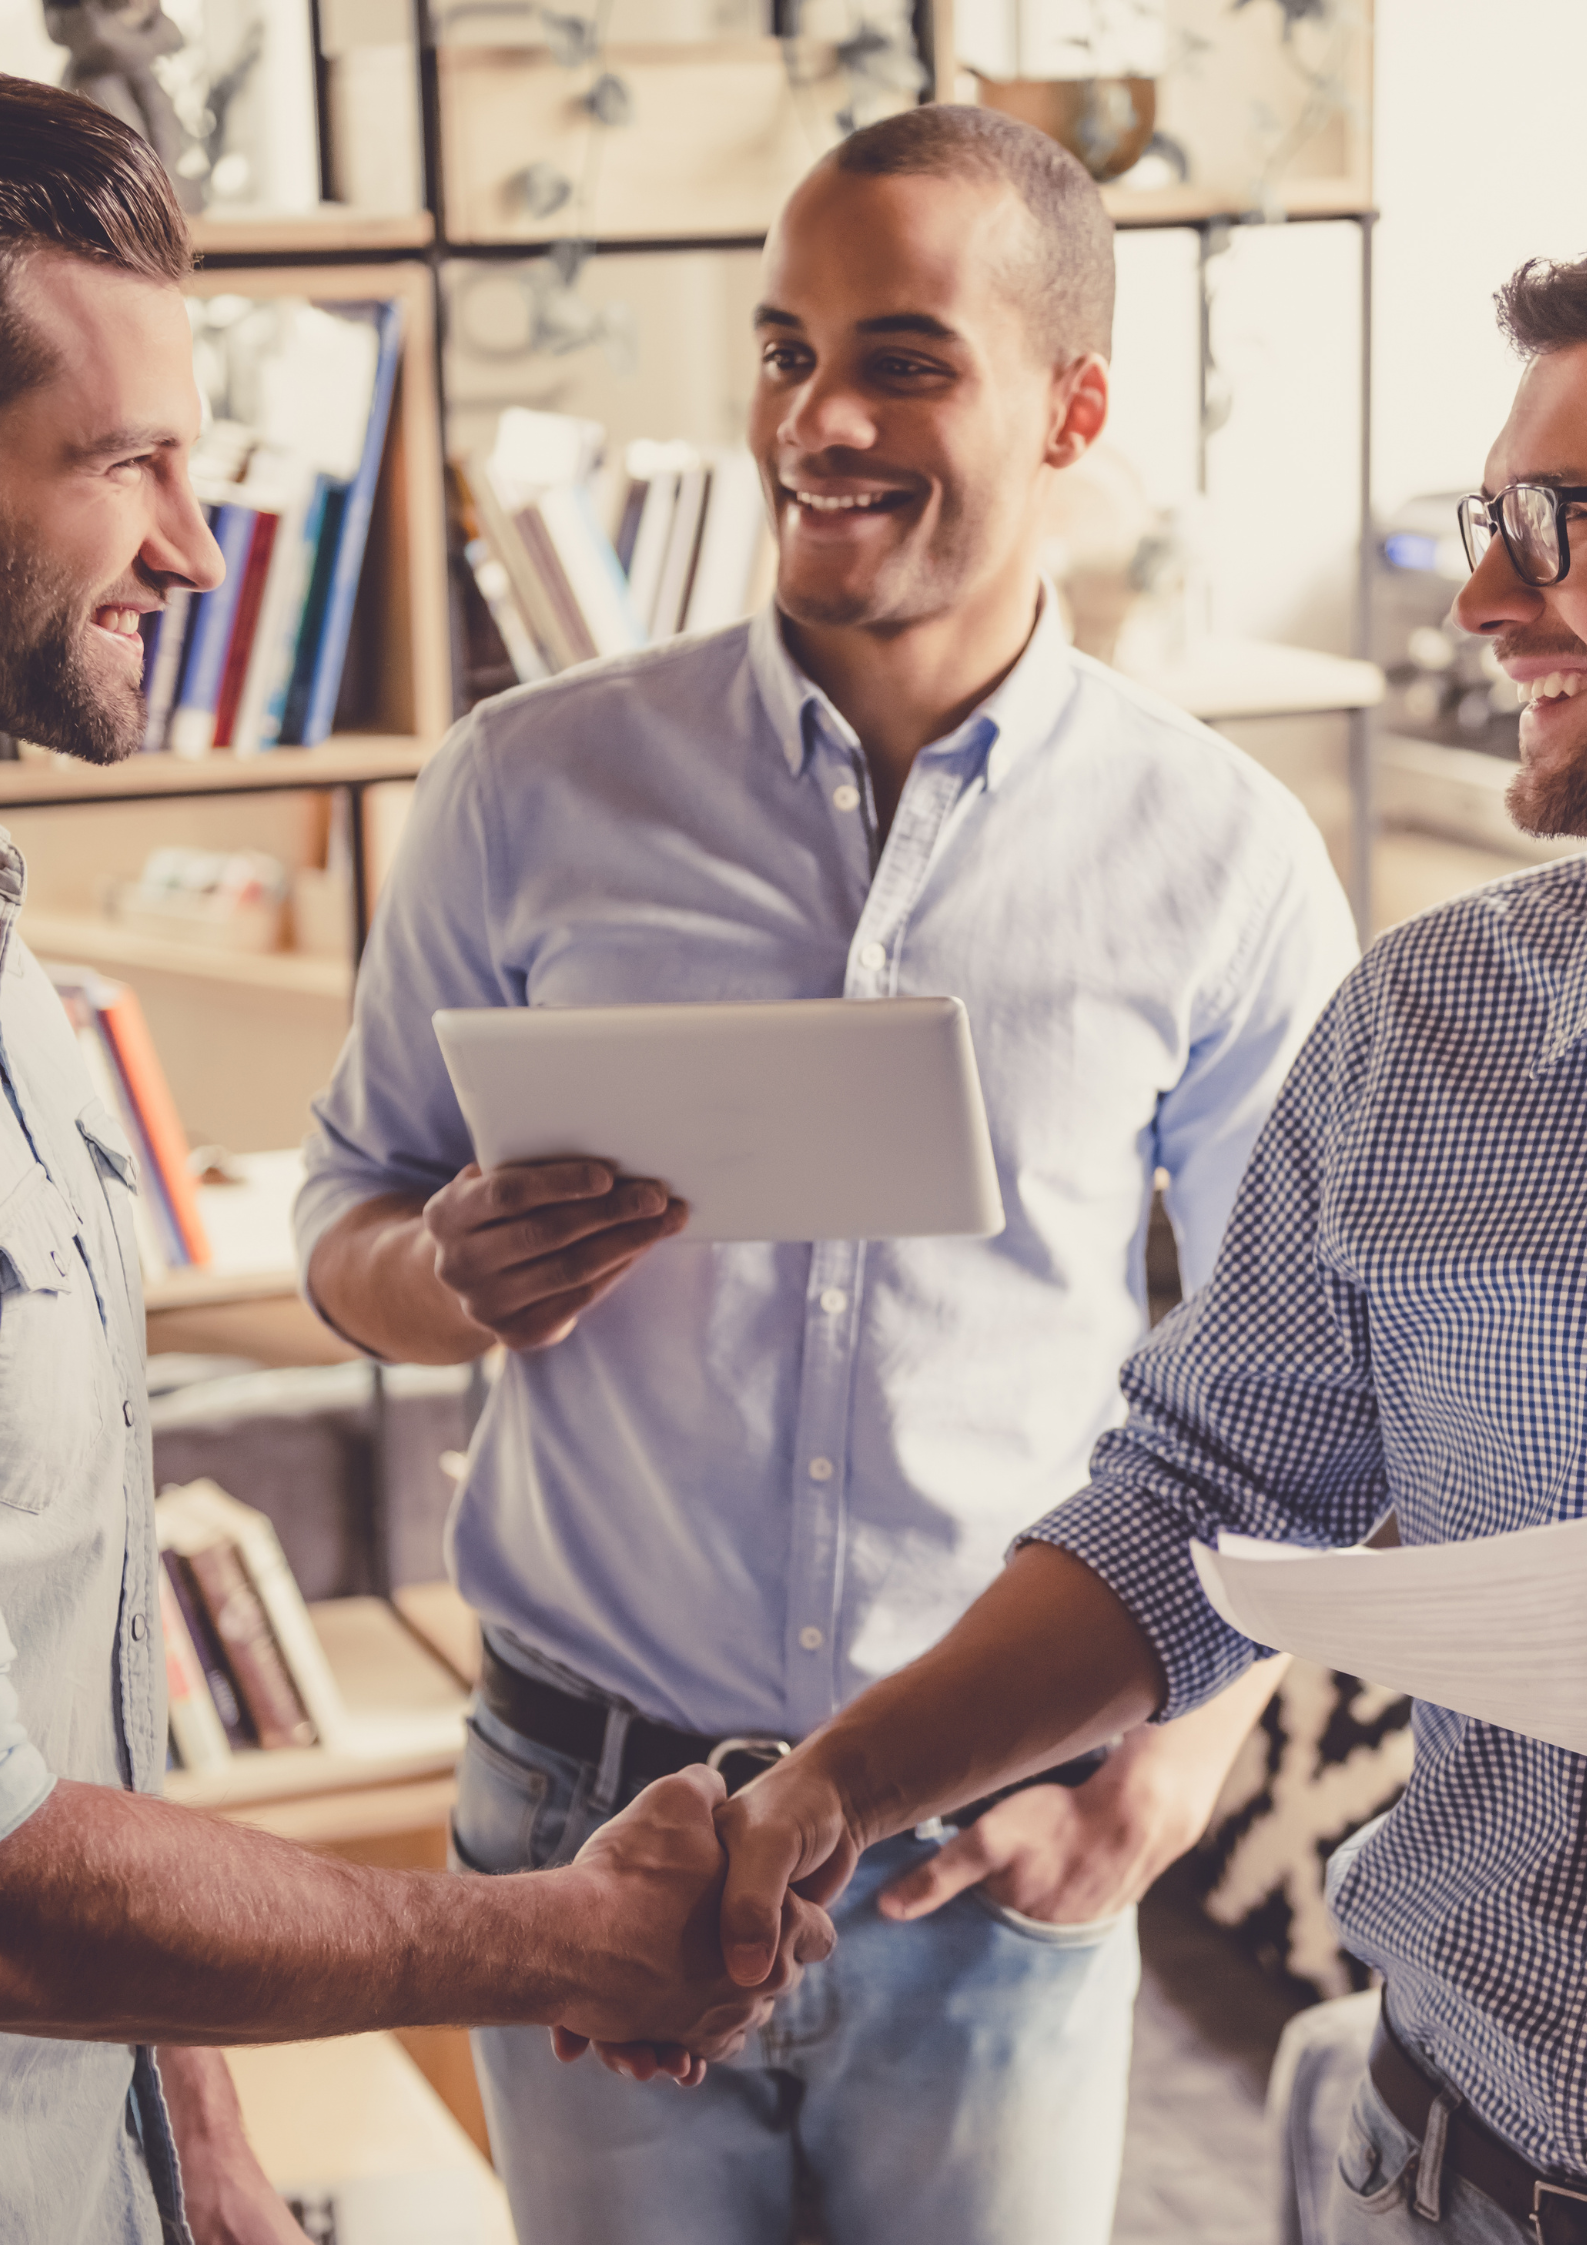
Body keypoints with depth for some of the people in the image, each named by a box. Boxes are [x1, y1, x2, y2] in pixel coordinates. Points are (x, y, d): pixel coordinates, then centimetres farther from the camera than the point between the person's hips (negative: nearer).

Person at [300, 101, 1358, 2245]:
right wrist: (456, 1273, -16)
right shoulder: (535, 784, -2)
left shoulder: (1221, 858, -4)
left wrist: (1166, 1777, -8)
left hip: (994, 1864, 0)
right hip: (595, 1823, 1)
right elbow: (347, 1220, 7)